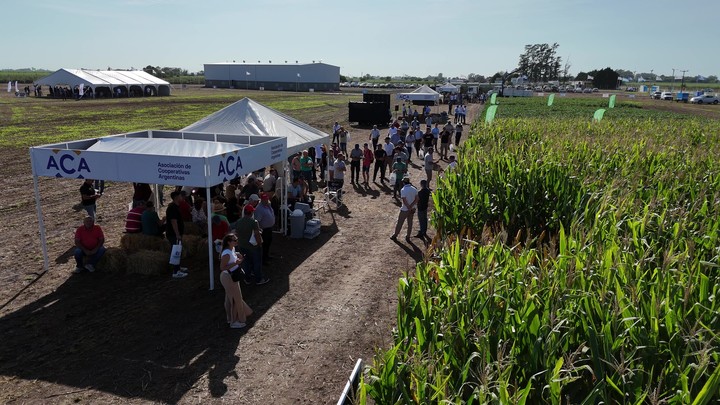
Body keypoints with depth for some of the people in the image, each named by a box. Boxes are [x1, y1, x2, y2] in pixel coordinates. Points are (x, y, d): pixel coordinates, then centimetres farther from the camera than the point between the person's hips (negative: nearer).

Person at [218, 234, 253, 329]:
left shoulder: (232, 249, 0)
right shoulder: (226, 253, -28)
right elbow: (222, 267, -28)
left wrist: (237, 255, -1)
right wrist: (235, 263, -31)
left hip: (232, 277, 10)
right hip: (228, 278, -10)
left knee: (231, 297, 23)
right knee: (235, 299, 3)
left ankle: (231, 317, 40)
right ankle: (234, 321, 18)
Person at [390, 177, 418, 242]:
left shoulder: (403, 190, -19)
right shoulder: (414, 189, -2)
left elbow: (405, 201, -23)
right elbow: (416, 199, -5)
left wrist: (409, 208, -14)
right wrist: (411, 207, -11)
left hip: (405, 209, -5)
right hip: (412, 209, 5)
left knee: (399, 223, 10)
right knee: (410, 223, 15)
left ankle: (395, 236, 23)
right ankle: (408, 237, 22)